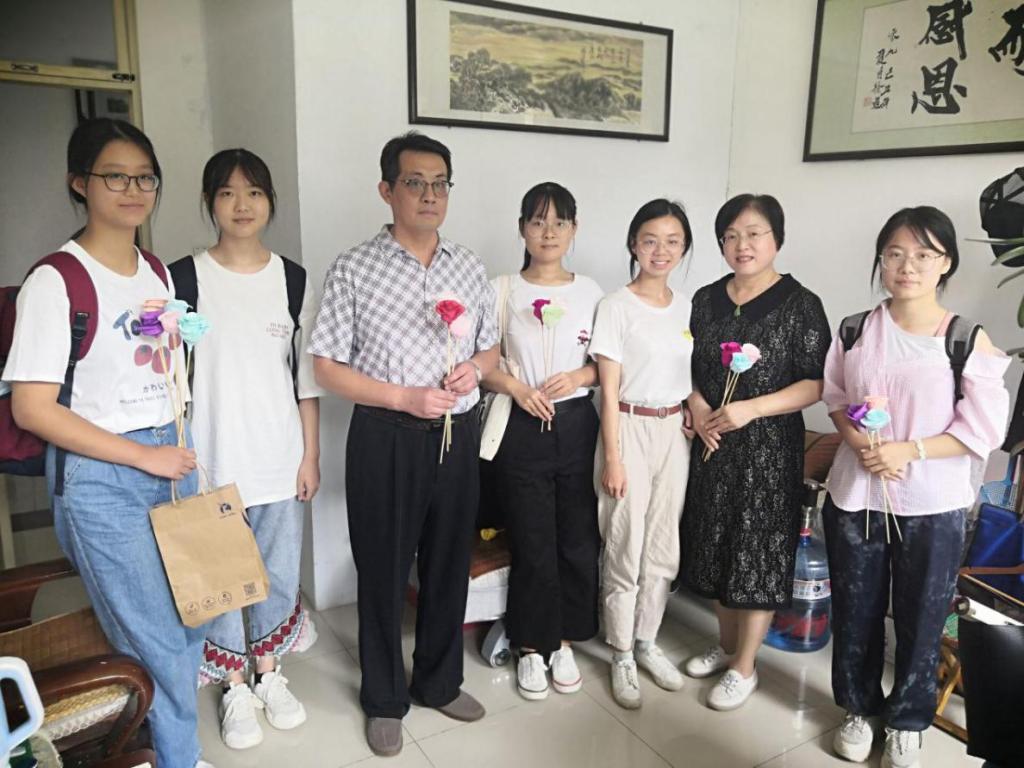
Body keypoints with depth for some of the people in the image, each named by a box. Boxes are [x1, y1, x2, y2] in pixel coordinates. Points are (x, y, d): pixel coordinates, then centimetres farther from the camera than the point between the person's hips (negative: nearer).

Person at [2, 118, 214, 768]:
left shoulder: (160, 273, 8)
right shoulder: (56, 282, -12)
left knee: (190, 622, 14)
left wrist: (182, 451, 7)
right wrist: (143, 455, -15)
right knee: (157, 641, 2)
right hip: (101, 477, -6)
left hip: (172, 460, 6)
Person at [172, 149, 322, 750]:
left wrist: (311, 455, 2)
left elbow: (307, 378, 4)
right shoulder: (184, 278, -5)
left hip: (280, 457, 2)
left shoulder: (293, 279, 2)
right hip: (212, 459, -2)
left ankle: (269, 673, 36)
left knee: (279, 569, 13)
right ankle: (236, 686, 31)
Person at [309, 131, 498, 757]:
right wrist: (404, 397, -18)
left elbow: (492, 349, 14)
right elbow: (327, 367, -7)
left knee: (450, 565, 16)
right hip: (386, 439, -4)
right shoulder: (354, 270, -8)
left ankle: (440, 682, 39)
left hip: (459, 436, 4)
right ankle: (385, 699, 33)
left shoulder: (469, 267, 6)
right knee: (384, 570, 10)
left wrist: (475, 368, -9)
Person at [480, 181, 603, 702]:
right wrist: (515, 386, -17)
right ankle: (531, 647, 24)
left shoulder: (589, 291, 7)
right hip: (522, 428, -2)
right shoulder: (503, 290, 1)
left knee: (579, 540, 7)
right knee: (532, 545, 3)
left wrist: (578, 376, -10)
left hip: (577, 424, 2)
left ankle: (563, 641, 28)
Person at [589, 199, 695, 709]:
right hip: (630, 429, -5)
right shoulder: (617, 306, -8)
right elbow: (609, 390, -10)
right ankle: (622, 657, 21)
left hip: (674, 431, 6)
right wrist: (612, 457, -13)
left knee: (663, 549, 14)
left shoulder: (686, 307, 8)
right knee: (625, 550, 3)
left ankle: (646, 642, 32)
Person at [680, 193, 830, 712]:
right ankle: (726, 644, 36)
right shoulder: (705, 300, 6)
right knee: (716, 546, 14)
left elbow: (815, 384, -11)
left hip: (770, 448, -5)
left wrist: (751, 408, -21)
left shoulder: (800, 304, -8)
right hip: (713, 444, 5)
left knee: (758, 553, 5)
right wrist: (697, 408, -7)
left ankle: (744, 666, 22)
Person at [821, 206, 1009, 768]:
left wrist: (909, 451, -20)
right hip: (854, 495, 3)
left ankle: (906, 722, 34)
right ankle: (859, 707, 37)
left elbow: (983, 431, -9)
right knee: (854, 611, 15)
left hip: (932, 505, -2)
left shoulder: (968, 339, -9)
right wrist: (861, 444, -10)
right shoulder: (857, 331, 0)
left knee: (920, 618, 12)